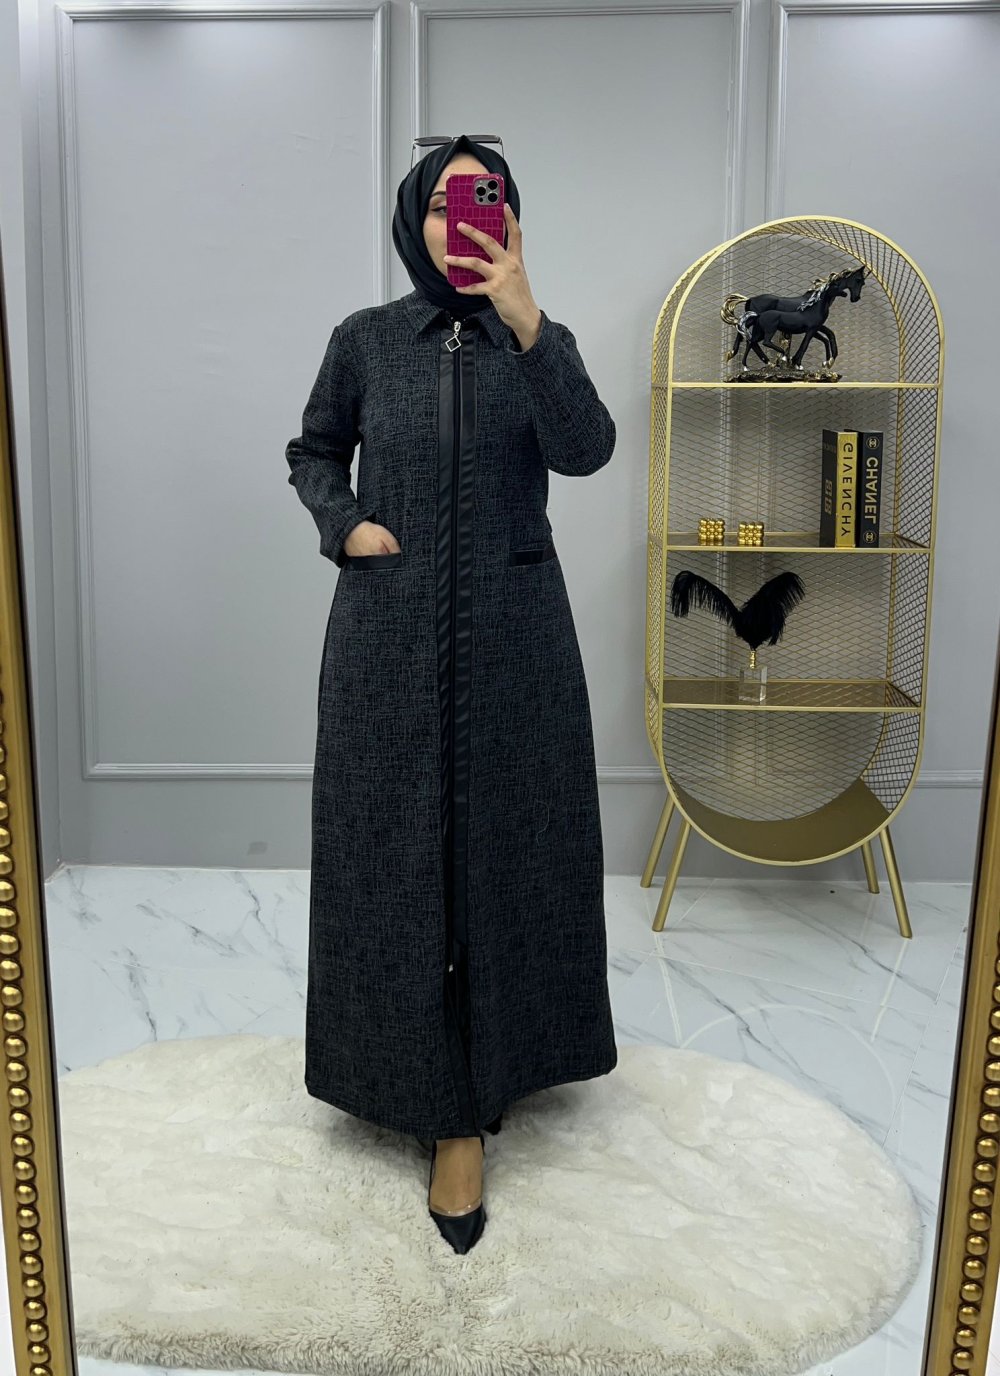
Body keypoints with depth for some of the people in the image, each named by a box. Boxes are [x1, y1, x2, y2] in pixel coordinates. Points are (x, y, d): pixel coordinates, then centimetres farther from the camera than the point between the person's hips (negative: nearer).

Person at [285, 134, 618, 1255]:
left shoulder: (539, 341, 3)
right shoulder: (364, 340, 4)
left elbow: (586, 450, -15)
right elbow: (313, 452, 15)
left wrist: (525, 320, -23)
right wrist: (345, 526, -4)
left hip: (513, 634, 0)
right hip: (390, 632, 0)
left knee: (506, 848, 6)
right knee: (401, 855, 3)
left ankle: (483, 1078, 25)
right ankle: (442, 1093, 17)